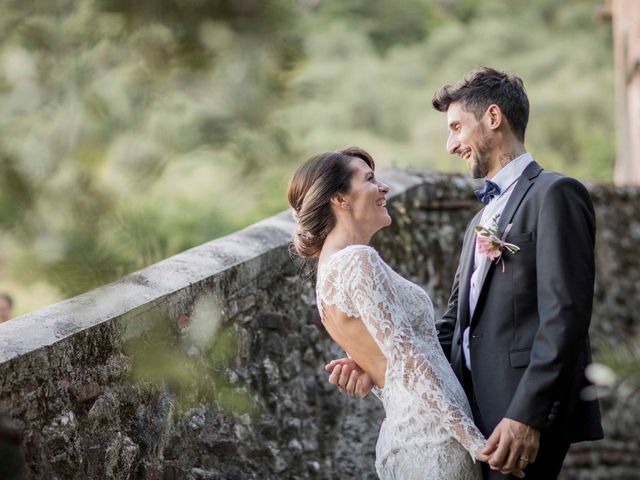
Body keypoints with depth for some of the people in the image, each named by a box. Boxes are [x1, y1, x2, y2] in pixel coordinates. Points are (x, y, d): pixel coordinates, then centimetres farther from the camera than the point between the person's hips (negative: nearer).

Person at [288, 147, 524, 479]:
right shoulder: (359, 261, -13)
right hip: (432, 438, -9)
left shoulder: (329, 270, 15)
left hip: (398, 438, 9)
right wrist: (472, 438, -18)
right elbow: (405, 356, -18)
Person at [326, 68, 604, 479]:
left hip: (525, 417, -8)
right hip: (476, 417, 8)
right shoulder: (480, 223, 24)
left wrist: (526, 415, -21)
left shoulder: (554, 194, -5)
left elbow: (564, 318, -15)